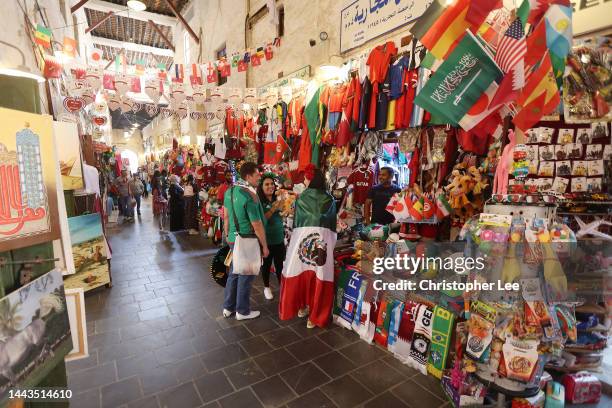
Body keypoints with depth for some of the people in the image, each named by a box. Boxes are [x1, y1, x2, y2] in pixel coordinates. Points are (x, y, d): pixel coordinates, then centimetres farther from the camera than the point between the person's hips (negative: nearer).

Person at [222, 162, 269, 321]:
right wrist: (265, 246, -10)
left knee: (233, 273, 20)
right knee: (245, 276, 8)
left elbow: (226, 216, 10)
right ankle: (242, 311, 24)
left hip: (234, 239, 8)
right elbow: (257, 225, -20)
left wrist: (228, 236, 21)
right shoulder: (249, 195, -23)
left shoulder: (230, 191, 2)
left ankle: (228, 307, 33)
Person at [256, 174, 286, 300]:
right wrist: (273, 209, -26)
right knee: (266, 265, 12)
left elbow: (282, 217, 15)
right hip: (266, 240, -4)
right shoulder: (259, 202, -12)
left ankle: (282, 286, 27)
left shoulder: (277, 200, 5)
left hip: (279, 239, 5)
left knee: (280, 264, 12)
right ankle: (267, 288, 30)